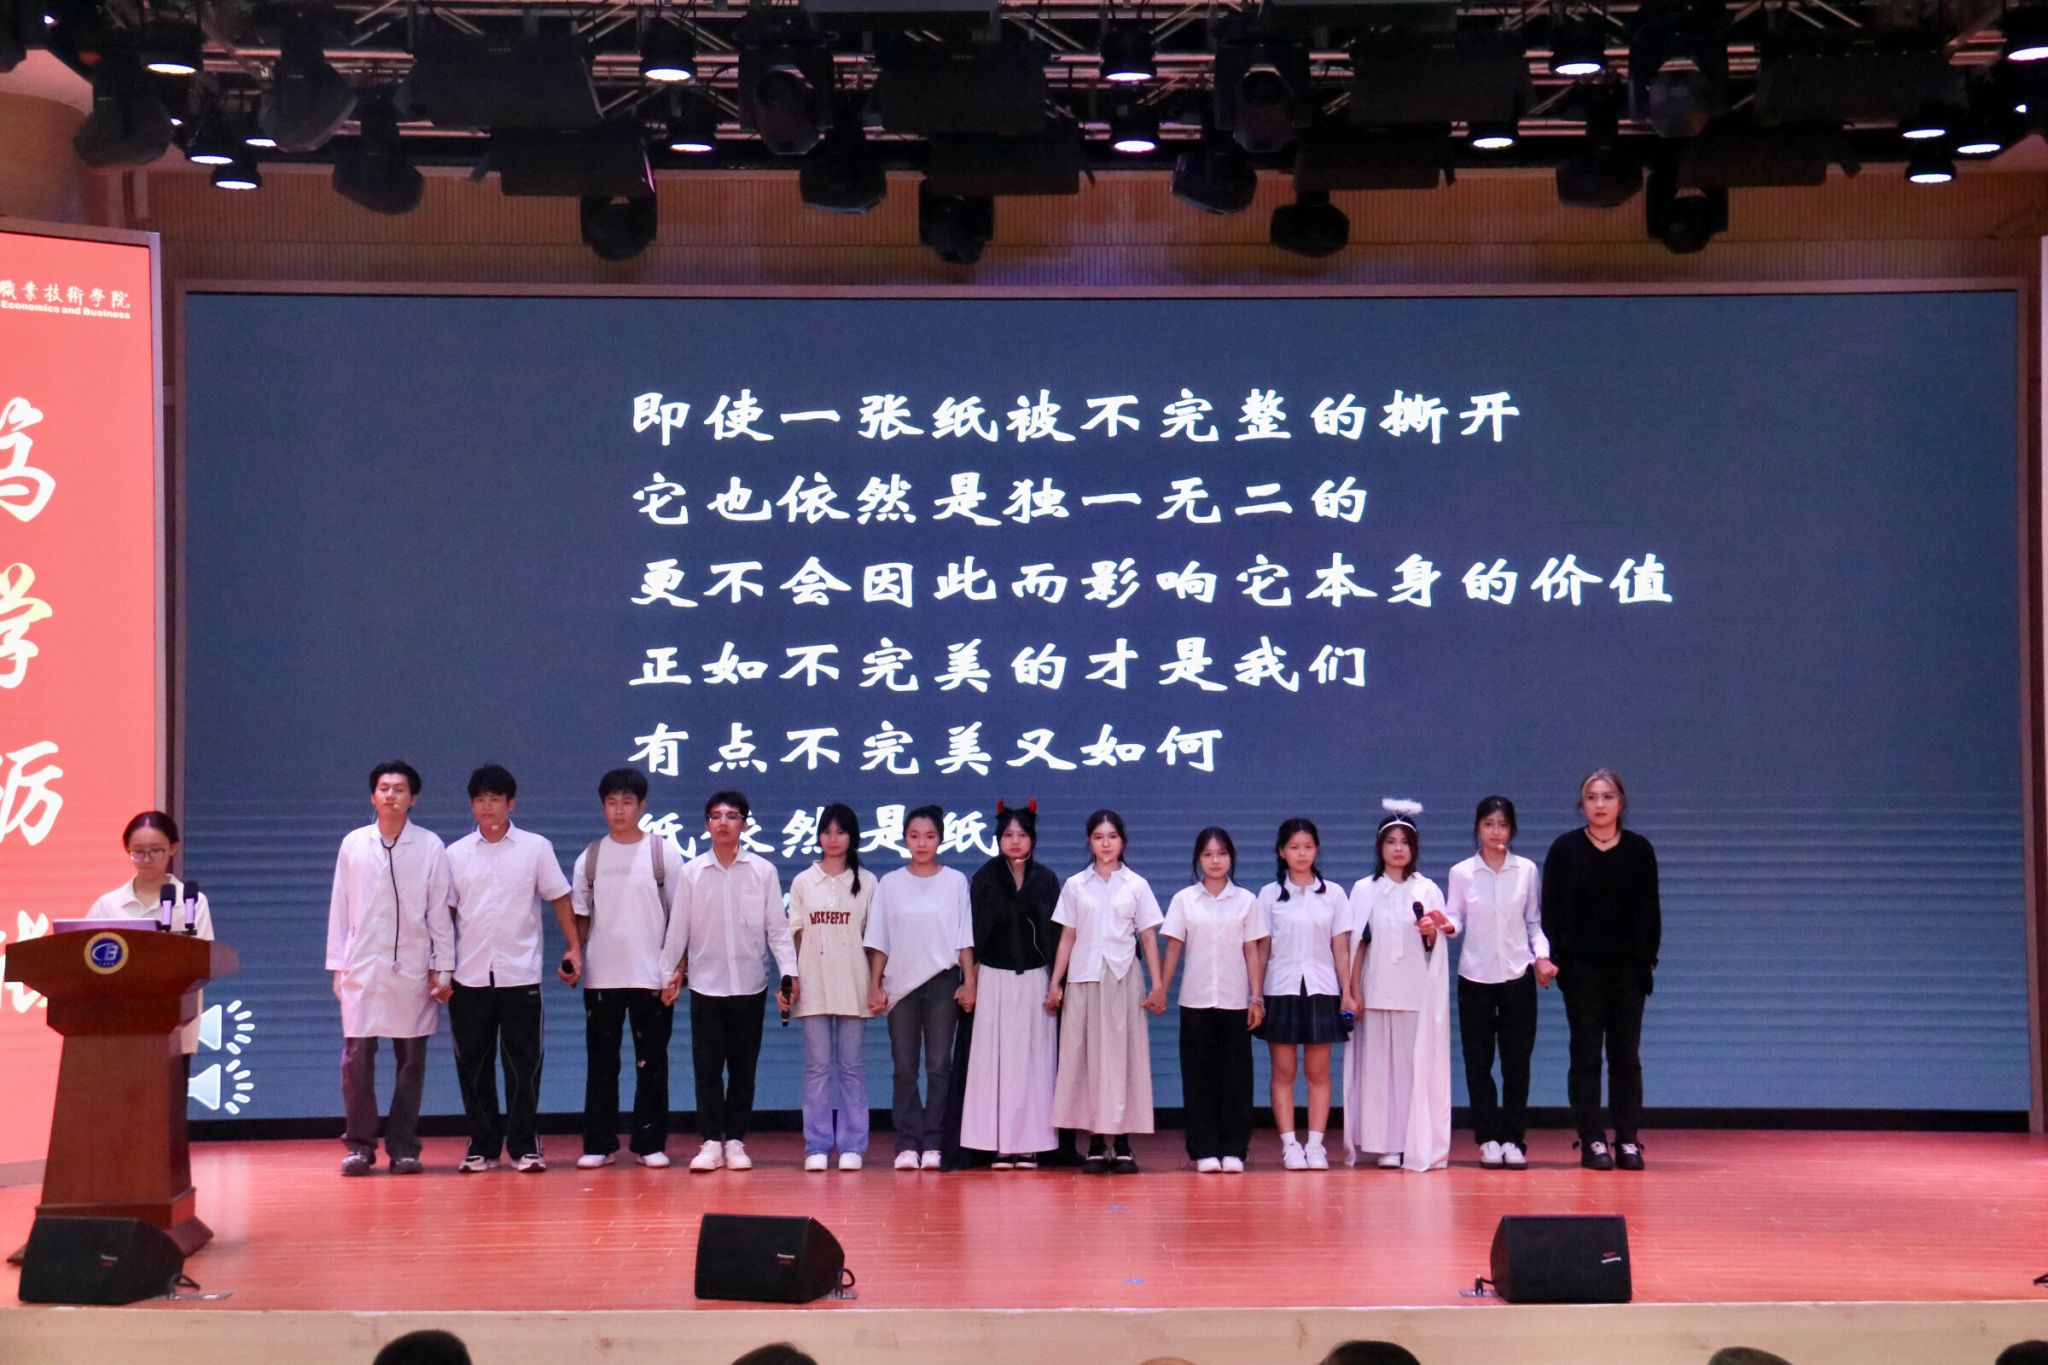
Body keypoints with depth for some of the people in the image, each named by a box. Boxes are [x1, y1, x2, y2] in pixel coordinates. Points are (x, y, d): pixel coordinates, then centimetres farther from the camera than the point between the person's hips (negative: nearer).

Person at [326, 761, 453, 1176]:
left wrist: (443, 968, 1)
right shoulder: (353, 844, 6)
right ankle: (360, 1145, 7)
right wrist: (337, 966, 6)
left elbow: (439, 911, 4)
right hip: (362, 967, 1)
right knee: (357, 1057, -3)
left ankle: (403, 1146, 10)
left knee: (411, 1060, 1)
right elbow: (340, 908, 9)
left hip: (412, 969, -1)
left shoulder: (431, 846, 3)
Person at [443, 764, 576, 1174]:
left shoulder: (536, 848, 3)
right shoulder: (455, 854, 7)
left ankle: (523, 1145, 8)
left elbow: (559, 898, 7)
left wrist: (574, 947, 0)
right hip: (469, 978, 2)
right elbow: (445, 911, 8)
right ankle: (482, 1146, 12)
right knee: (473, 1066, 4)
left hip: (520, 975, -2)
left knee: (523, 1065, 0)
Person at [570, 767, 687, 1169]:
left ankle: (649, 1144, 8)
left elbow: (679, 916, 2)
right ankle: (599, 1144, 10)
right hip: (601, 977, 2)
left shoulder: (664, 853, 1)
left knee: (651, 1064, 2)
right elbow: (580, 917, 11)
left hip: (652, 977, -2)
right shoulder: (589, 858, 7)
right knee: (600, 1064, 4)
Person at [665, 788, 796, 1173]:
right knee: (707, 1068, 1)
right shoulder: (692, 872, 1)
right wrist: (668, 974, 8)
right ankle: (710, 1142, 6)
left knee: (743, 1068, 5)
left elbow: (778, 926, 0)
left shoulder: (763, 871, -1)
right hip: (705, 984, 0)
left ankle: (735, 1141, 12)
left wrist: (789, 973, -7)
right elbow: (679, 927, 6)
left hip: (750, 984, 0)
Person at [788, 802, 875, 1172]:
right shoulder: (803, 882, 8)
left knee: (851, 1066, 2)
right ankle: (817, 1146, 4)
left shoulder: (866, 882, 5)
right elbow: (794, 935, 9)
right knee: (817, 1065, 1)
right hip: (813, 985, 1)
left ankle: (851, 1145, 6)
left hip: (852, 986, -1)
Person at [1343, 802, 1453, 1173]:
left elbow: (1435, 947, 9)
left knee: (1417, 1063, -4)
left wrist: (1431, 931, -12)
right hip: (1377, 989, 0)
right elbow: (1357, 943, 6)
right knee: (1378, 1064, -2)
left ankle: (1418, 1144, 1)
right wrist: (1353, 989, 0)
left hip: (1417, 992, 0)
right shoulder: (1365, 889, 8)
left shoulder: (1427, 890, 8)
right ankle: (1387, 1145, 2)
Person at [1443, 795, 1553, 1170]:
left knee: (1517, 1061, 2)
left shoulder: (1526, 870, 4)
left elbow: (1534, 922, 8)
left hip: (1517, 975, 0)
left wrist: (1542, 956, -6)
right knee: (1478, 1061, 2)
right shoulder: (1461, 873, 2)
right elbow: (1455, 921, 1)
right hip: (1475, 977, 0)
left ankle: (1513, 1139, 8)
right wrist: (1445, 925, -21)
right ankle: (1488, 1138, 10)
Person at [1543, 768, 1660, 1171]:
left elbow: (1650, 911, 6)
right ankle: (1592, 1142, 5)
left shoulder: (1639, 850, 4)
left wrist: (1647, 958, -2)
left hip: (1628, 968, 1)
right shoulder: (1565, 849, 0)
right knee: (1586, 1055, 1)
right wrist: (1555, 958, -8)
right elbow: (1552, 911, 0)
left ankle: (1628, 1140, 8)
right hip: (1582, 969, -1)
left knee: (1626, 1055, 4)